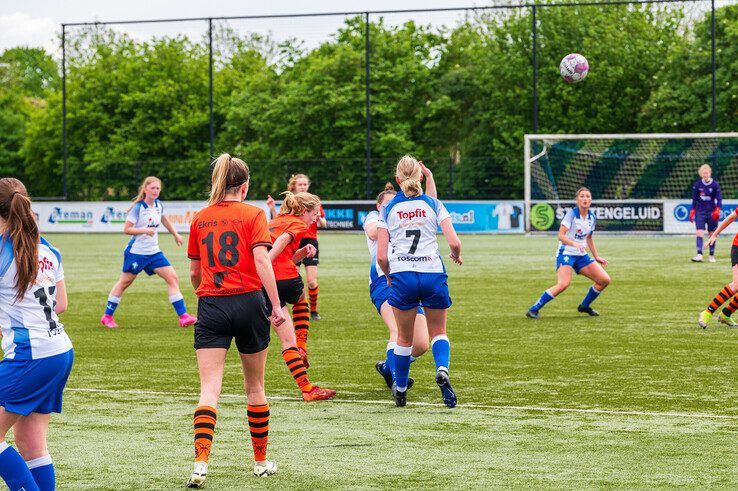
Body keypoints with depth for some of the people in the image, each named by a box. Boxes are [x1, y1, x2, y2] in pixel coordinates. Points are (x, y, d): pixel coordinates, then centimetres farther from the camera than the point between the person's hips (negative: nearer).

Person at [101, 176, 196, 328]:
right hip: (136, 252, -6)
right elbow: (126, 229, -18)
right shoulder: (138, 207, -16)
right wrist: (145, 230, -30)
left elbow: (164, 219, 26)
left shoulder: (158, 205, 3)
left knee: (173, 278, -5)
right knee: (124, 282, 5)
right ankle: (107, 316, 18)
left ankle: (183, 316, -6)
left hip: (154, 252, 6)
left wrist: (175, 235, 29)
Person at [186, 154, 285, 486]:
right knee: (255, 387, 14)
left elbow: (193, 274, 16)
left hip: (210, 307, 2)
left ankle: (200, 463, -22)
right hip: (249, 302, -2)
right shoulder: (253, 214, -1)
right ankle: (261, 462, 24)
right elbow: (262, 260, -13)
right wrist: (276, 305, -13)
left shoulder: (200, 218, 10)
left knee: (209, 390, -5)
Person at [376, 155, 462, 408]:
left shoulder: (388, 210, 5)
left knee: (404, 337, 17)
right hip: (433, 272, 0)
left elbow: (381, 256, 0)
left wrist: (388, 276, 19)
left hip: (402, 276, 0)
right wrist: (456, 256, 18)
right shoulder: (434, 204, 3)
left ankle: (400, 389, 25)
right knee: (438, 332, 15)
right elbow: (454, 243, -4)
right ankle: (442, 369, -15)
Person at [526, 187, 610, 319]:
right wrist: (575, 244, -34)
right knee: (564, 284, -29)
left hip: (581, 255, 7)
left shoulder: (591, 217, 7)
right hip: (566, 253, -7)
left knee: (605, 280, 0)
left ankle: (584, 306, 21)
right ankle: (533, 310, -21)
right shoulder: (572, 214, -13)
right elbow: (561, 235, -19)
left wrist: (597, 257, 22)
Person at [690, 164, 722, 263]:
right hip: (700, 212, 1)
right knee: (699, 232, -13)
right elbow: (694, 199, 9)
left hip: (712, 212, -1)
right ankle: (699, 255, -20)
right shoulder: (697, 184, 2)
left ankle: (711, 256, 16)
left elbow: (719, 198, -5)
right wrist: (692, 211, 5)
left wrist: (717, 210, -19)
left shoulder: (715, 185, -4)